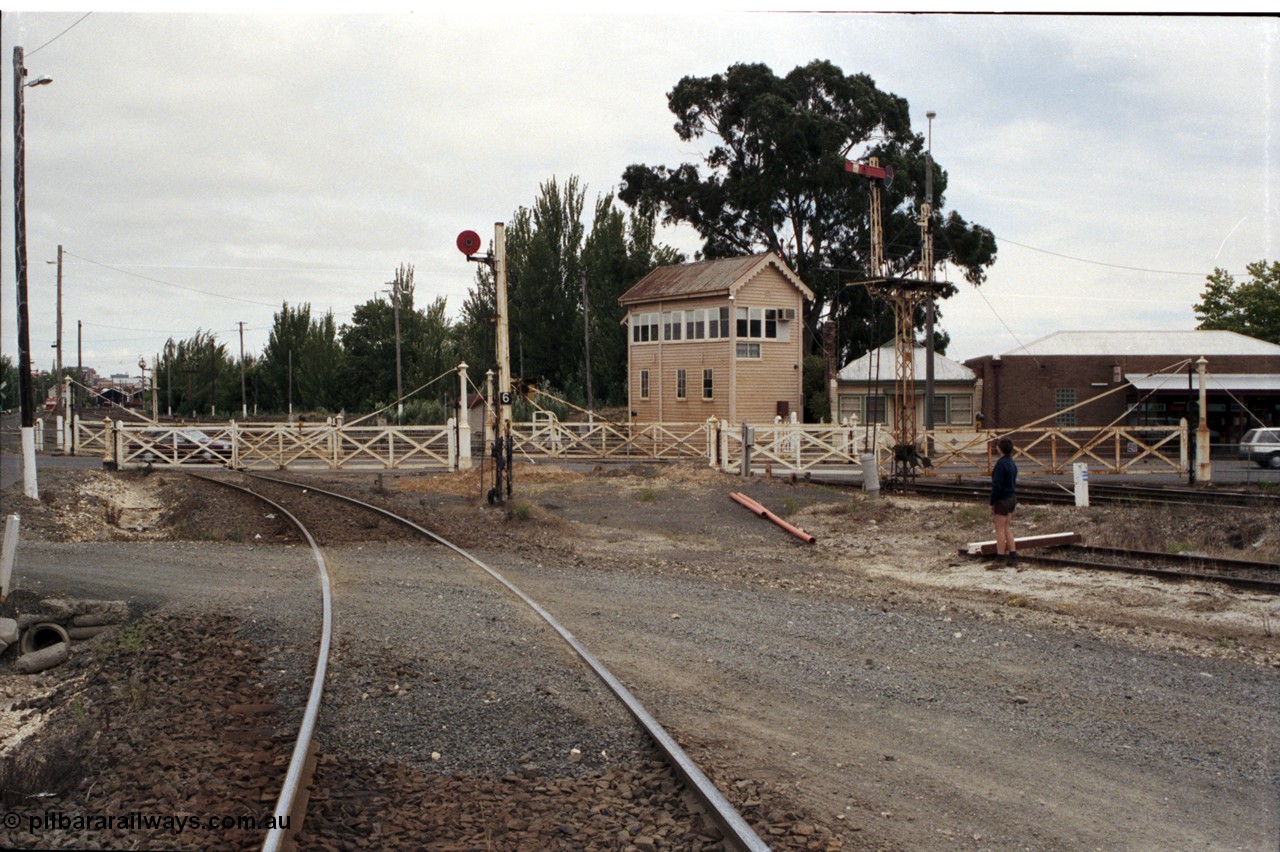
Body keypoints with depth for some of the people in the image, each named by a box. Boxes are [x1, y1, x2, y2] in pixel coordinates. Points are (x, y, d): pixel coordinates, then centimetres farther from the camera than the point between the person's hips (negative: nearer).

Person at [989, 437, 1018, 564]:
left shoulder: (1001, 464, -20)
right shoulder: (1012, 464, 9)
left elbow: (996, 486, -21)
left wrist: (992, 503, -15)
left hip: (1002, 500, -9)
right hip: (1012, 498, 9)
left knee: (1000, 530, 0)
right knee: (1007, 529, 14)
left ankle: (1000, 558, 5)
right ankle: (1013, 556, 12)